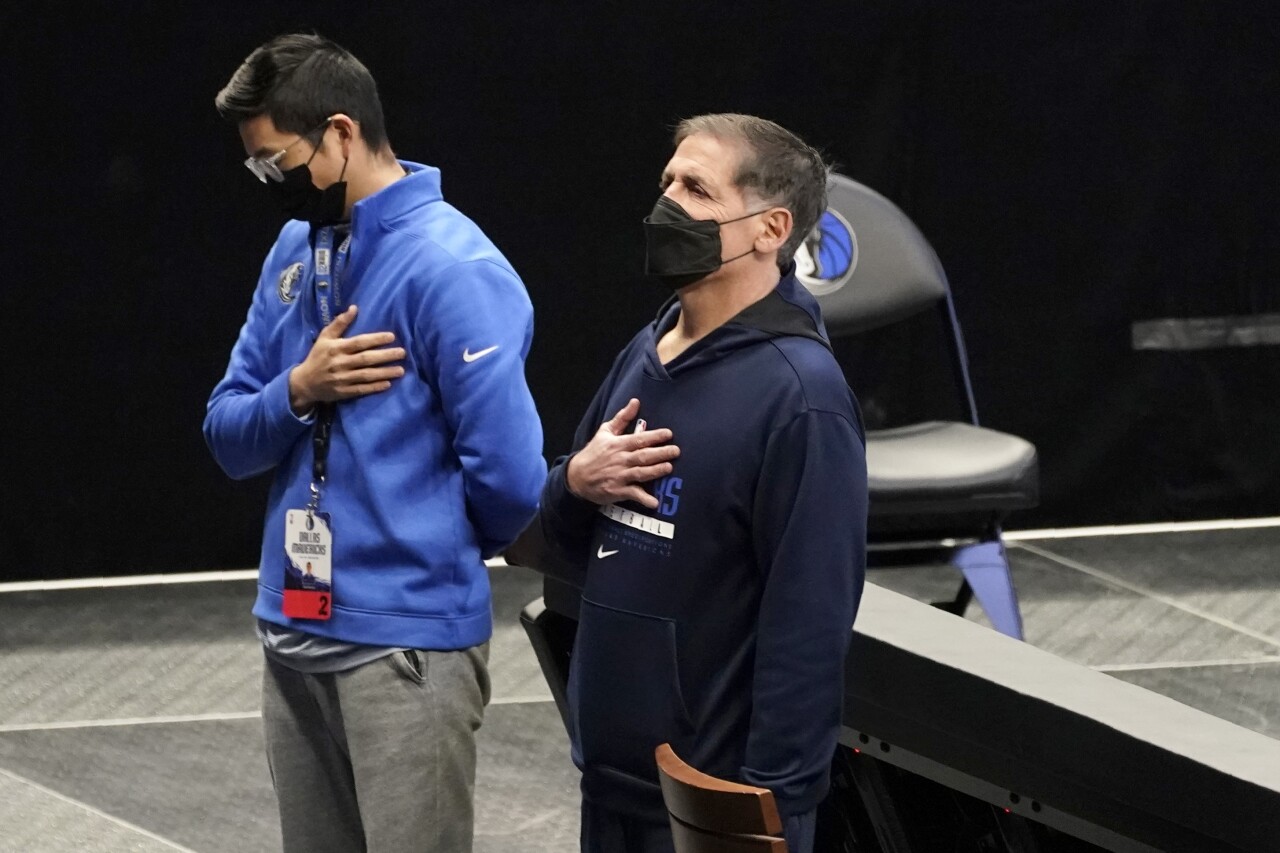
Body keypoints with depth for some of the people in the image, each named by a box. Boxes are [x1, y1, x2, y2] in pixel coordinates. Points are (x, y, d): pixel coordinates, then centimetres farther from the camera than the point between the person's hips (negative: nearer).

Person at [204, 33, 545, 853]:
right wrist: (298, 392, -11)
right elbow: (228, 438, 9)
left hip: (406, 643, -7)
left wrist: (437, 556, -1)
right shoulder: (297, 249, 9)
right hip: (293, 632, 8)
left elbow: (509, 478, -20)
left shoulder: (451, 268, -16)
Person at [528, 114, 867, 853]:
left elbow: (810, 624, -19)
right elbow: (573, 549, 16)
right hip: (615, 771, 8)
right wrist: (575, 483, -5)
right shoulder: (647, 354, 8)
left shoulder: (799, 394, -16)